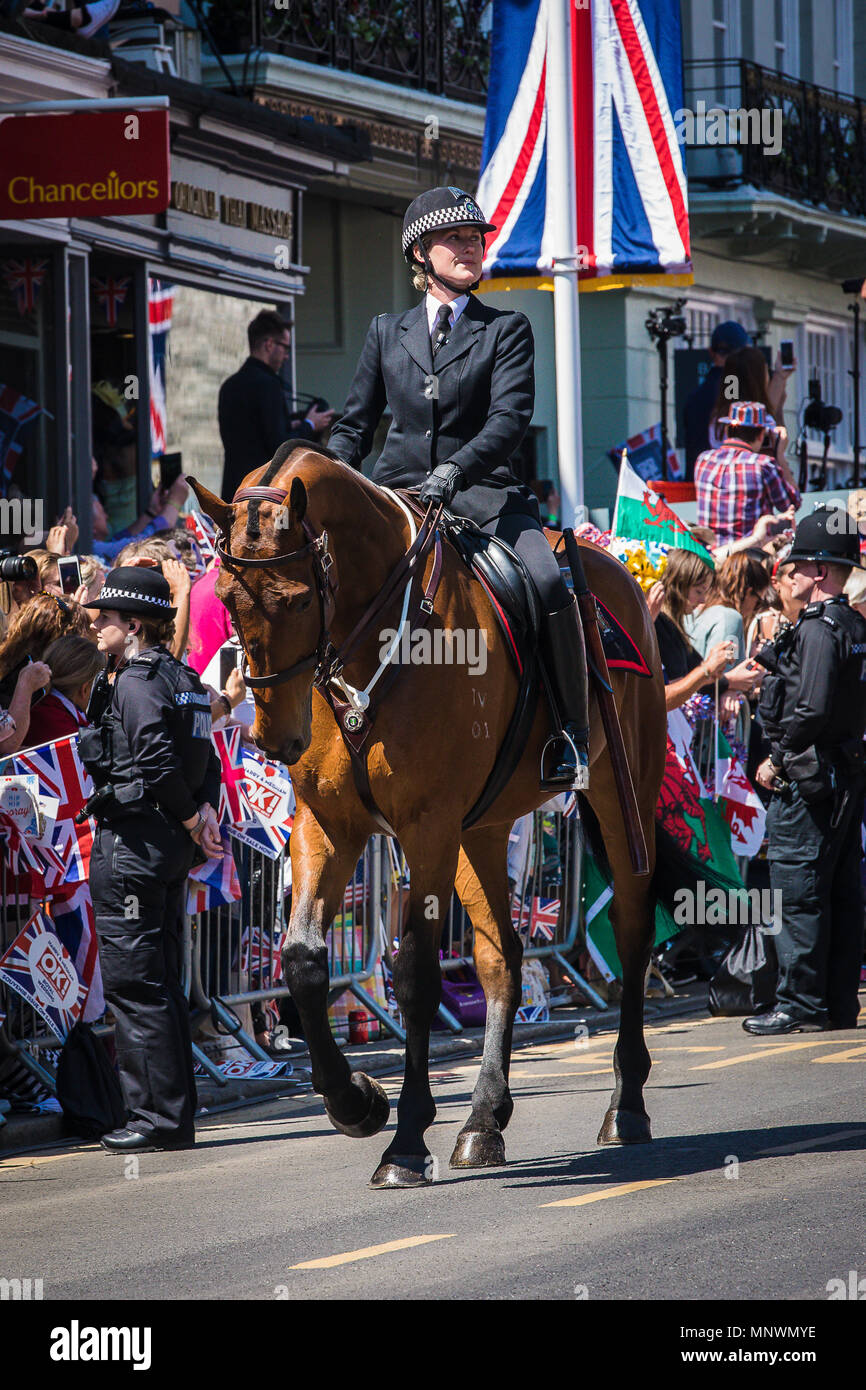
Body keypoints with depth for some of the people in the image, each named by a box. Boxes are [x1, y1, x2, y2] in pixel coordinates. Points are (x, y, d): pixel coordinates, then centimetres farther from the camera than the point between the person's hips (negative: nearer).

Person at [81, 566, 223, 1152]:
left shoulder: (133, 683, -15)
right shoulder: (181, 678, 14)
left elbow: (159, 763, -23)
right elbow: (208, 759, 11)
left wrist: (192, 822, -11)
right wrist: (205, 811, -2)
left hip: (129, 841, -10)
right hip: (170, 847, 10)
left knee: (133, 981, -5)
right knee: (162, 982, 14)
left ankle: (159, 1116, -4)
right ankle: (176, 1114, 17)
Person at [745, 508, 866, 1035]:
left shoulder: (818, 630, -16)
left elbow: (810, 710, -23)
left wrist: (777, 761, -12)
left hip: (809, 779, -9)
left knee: (799, 894, -5)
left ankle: (801, 1005, -4)